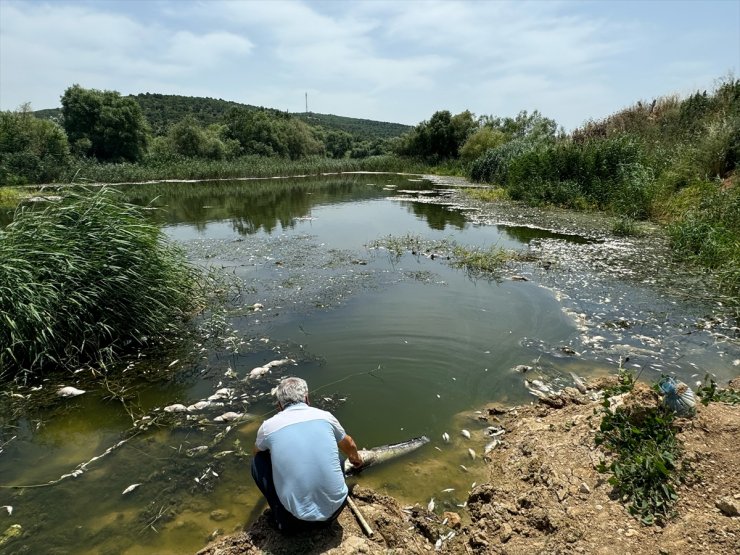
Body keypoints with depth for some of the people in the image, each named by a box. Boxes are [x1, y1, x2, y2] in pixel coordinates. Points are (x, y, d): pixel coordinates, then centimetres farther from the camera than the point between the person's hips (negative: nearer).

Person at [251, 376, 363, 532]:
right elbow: (349, 445, 26)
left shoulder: (269, 426, 0)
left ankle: (282, 518, 13)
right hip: (336, 508, 2)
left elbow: (257, 451, 27)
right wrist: (356, 459, 49)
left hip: (296, 517, -1)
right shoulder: (324, 416, 3)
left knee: (258, 462, 16)